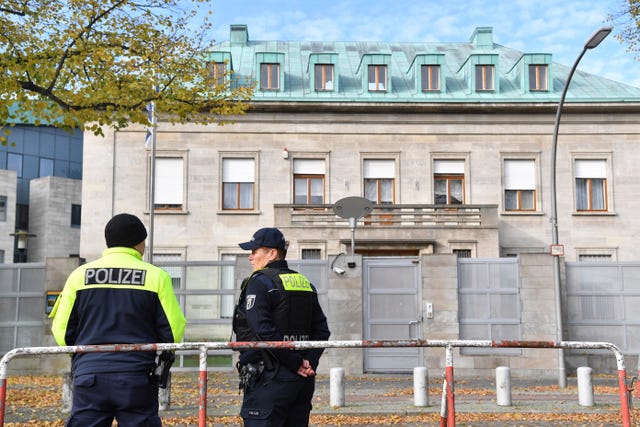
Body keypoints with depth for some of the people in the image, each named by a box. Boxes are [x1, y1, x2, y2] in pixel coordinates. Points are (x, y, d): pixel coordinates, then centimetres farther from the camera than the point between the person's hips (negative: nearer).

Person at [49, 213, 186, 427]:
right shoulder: (156, 276, -2)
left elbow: (62, 331, 4)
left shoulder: (79, 275, 3)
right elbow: (173, 331, -3)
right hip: (137, 380, -1)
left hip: (89, 377, 2)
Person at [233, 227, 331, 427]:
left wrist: (297, 364, -13)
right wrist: (308, 363, 1)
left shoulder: (259, 282, -8)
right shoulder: (305, 284, 14)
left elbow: (264, 331, -18)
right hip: (303, 381, 8)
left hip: (270, 379, -8)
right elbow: (322, 330, 11)